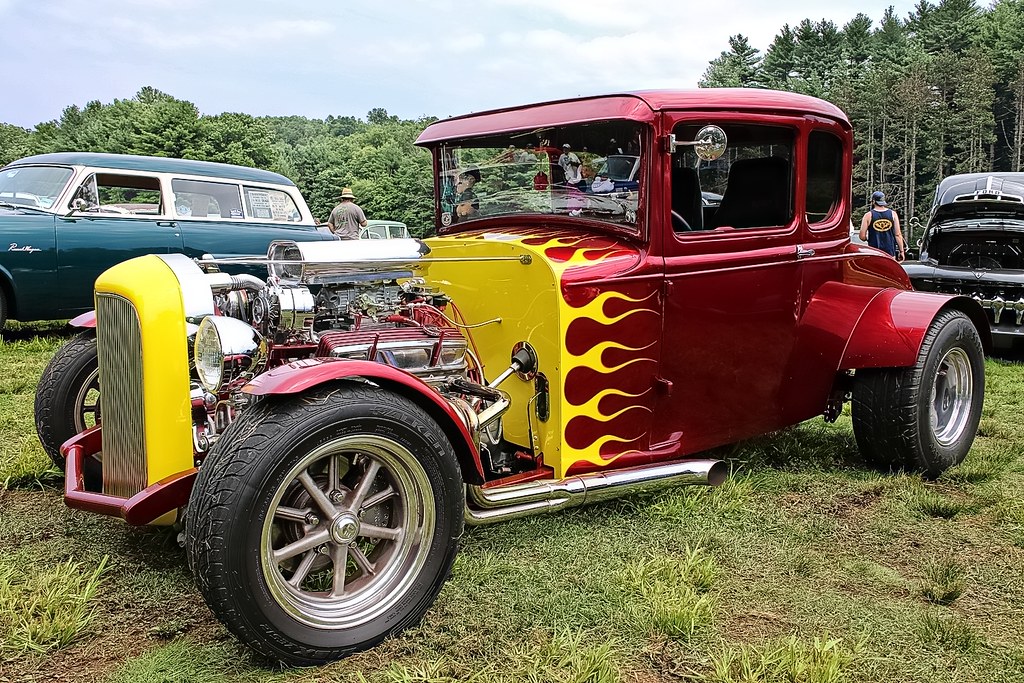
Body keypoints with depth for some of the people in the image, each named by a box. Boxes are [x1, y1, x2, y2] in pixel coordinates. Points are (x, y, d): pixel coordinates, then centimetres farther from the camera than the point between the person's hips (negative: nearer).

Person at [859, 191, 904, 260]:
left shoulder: (868, 215, -3)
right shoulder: (893, 214, 3)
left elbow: (862, 236, -5)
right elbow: (898, 235, 1)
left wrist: (868, 239, 18)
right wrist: (901, 251, 6)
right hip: (890, 252, 2)